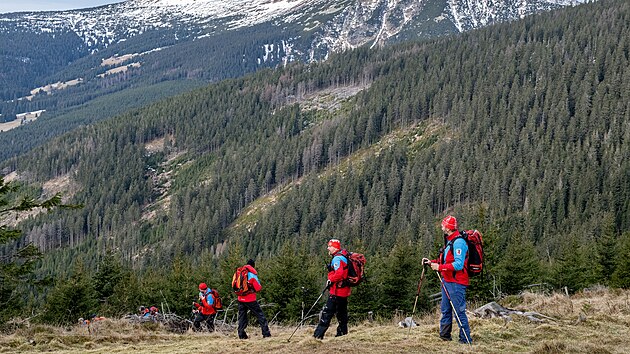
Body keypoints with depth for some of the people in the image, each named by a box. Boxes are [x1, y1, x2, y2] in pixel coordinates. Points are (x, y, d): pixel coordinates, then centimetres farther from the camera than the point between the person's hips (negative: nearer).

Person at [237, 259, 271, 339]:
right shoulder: (252, 274, -10)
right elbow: (258, 288, -8)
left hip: (240, 298, 5)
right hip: (250, 299, -5)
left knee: (242, 316, 12)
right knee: (260, 315, 2)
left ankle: (241, 335, 8)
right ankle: (266, 333, -3)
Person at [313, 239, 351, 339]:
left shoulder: (337, 258, -17)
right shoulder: (345, 256, 14)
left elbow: (339, 273, -29)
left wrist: (330, 280, -16)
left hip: (337, 291, -10)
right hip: (344, 290, 10)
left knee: (327, 312, -9)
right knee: (342, 313, 16)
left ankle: (318, 335, -10)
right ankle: (342, 333, 21)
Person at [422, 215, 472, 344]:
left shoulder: (459, 242, -17)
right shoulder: (448, 241, 16)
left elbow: (458, 264, -25)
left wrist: (439, 267, -23)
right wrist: (431, 262, 9)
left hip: (456, 282, -11)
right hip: (447, 281, 11)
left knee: (459, 311, -8)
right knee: (445, 309, 17)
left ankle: (465, 339, -5)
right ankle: (444, 335, 28)